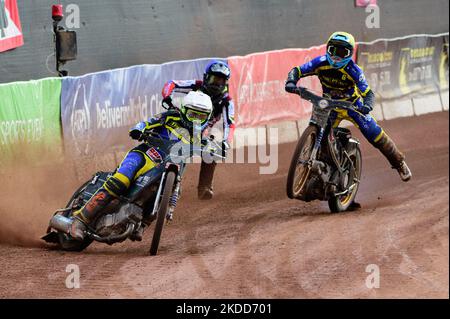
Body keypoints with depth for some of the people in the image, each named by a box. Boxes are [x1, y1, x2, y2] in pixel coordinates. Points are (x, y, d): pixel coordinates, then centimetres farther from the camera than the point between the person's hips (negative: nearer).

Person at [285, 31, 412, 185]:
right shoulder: (321, 63, -19)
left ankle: (399, 163, 12)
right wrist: (291, 82, -38)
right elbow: (297, 71, -16)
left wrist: (367, 105, -49)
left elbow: (368, 92, -27)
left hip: (352, 104, -2)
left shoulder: (353, 70, -25)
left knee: (375, 135, -6)